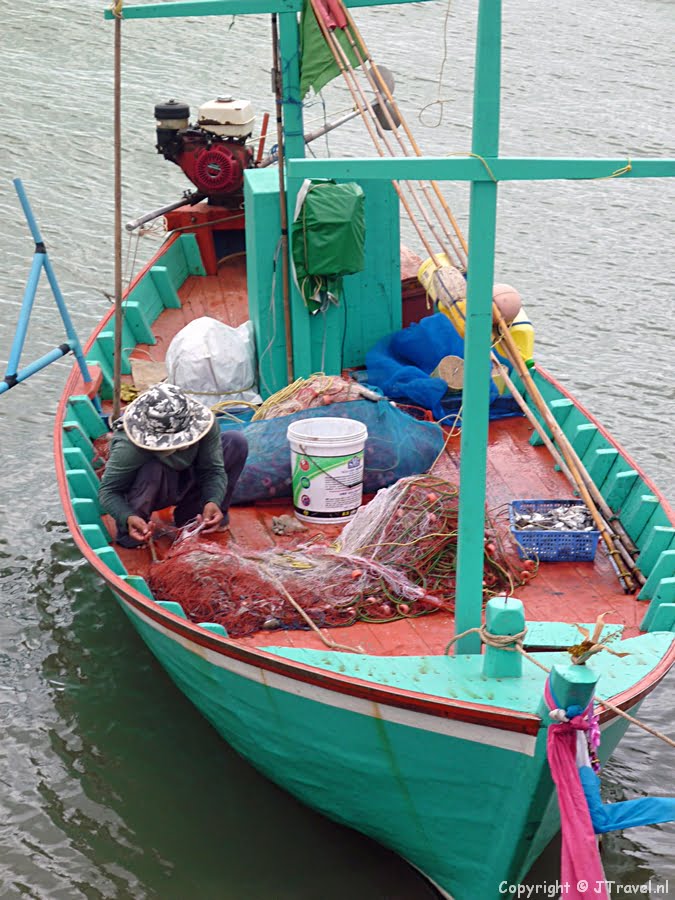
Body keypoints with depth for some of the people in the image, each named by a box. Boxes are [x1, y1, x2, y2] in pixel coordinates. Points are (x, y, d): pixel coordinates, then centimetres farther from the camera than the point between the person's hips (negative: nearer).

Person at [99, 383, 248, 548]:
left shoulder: (204, 422, -27)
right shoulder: (129, 447, -37)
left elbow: (213, 470, -20)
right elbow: (108, 491, -29)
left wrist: (213, 502, -40)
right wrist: (128, 517, -48)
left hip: (187, 481, 4)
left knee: (236, 442, -15)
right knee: (152, 471, -40)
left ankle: (191, 516, -1)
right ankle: (130, 531, -11)